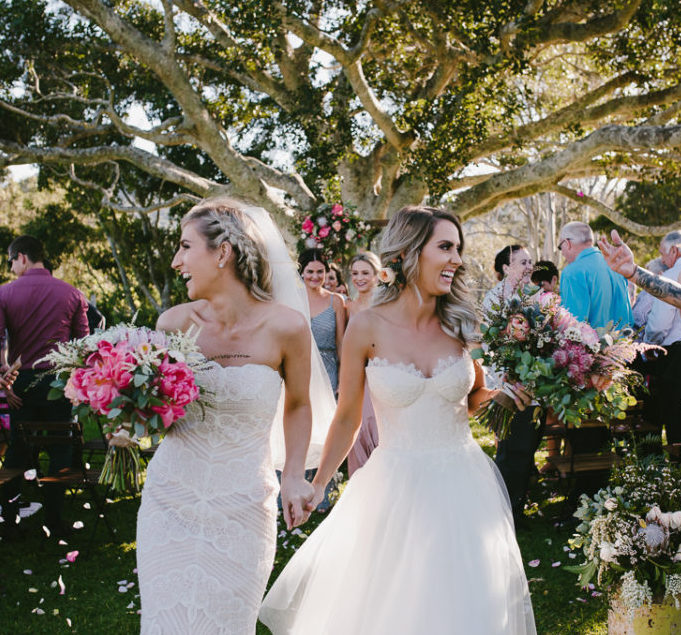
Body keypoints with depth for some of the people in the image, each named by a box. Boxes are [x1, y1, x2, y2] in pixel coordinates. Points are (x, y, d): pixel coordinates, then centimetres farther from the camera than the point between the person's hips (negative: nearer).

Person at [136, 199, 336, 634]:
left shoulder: (285, 327, -10)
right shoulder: (175, 322, -5)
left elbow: (298, 405, 7)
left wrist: (294, 477, -1)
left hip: (241, 511, -1)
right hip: (170, 499, 2)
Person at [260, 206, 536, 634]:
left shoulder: (461, 324, -1)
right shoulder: (367, 329, -8)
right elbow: (347, 419, 1)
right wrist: (317, 487, 7)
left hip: (461, 484, 2)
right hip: (395, 485, -2)